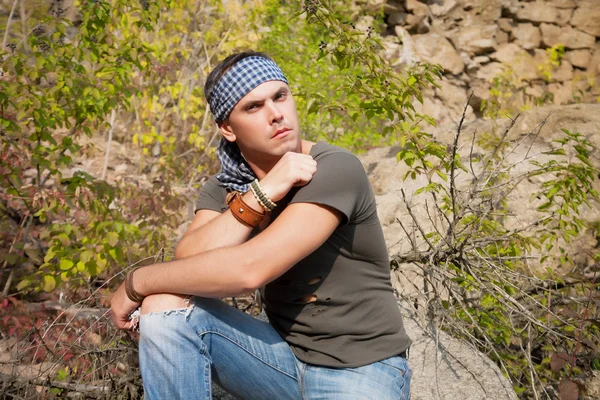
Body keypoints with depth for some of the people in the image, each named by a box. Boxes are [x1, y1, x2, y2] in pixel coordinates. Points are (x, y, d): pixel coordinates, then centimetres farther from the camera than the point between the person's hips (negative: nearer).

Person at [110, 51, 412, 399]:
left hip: (362, 370, -5)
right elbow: (187, 268, -18)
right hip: (285, 357, 5)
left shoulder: (335, 170, -18)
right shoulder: (223, 190, 1)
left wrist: (137, 282, -17)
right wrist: (262, 194, -26)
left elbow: (249, 269, -28)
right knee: (168, 304, -18)